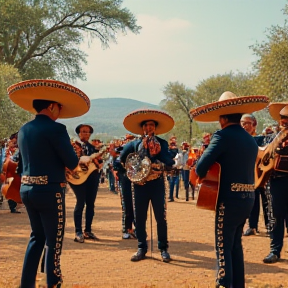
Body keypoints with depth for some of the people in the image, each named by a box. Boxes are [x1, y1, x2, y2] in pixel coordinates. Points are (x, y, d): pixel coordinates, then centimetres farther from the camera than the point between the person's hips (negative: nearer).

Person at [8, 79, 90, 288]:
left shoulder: (23, 130, 9)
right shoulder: (55, 128, -15)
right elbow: (72, 163, -13)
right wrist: (81, 160, 7)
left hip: (26, 189, 8)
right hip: (49, 190, -8)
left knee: (37, 237, 20)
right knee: (54, 240, 4)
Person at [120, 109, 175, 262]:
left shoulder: (162, 143, 5)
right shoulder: (135, 143, 8)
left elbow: (170, 162, -6)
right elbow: (122, 158, 6)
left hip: (157, 183, -1)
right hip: (140, 183, 1)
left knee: (161, 217, 0)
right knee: (140, 217, 5)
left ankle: (163, 248, 10)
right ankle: (141, 248, 15)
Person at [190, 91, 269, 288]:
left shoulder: (223, 136, -12)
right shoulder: (251, 140, 11)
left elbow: (201, 166, -18)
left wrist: (202, 177, 3)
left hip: (230, 199, -8)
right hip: (248, 198, 8)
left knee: (223, 246, -1)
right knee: (236, 244, 19)